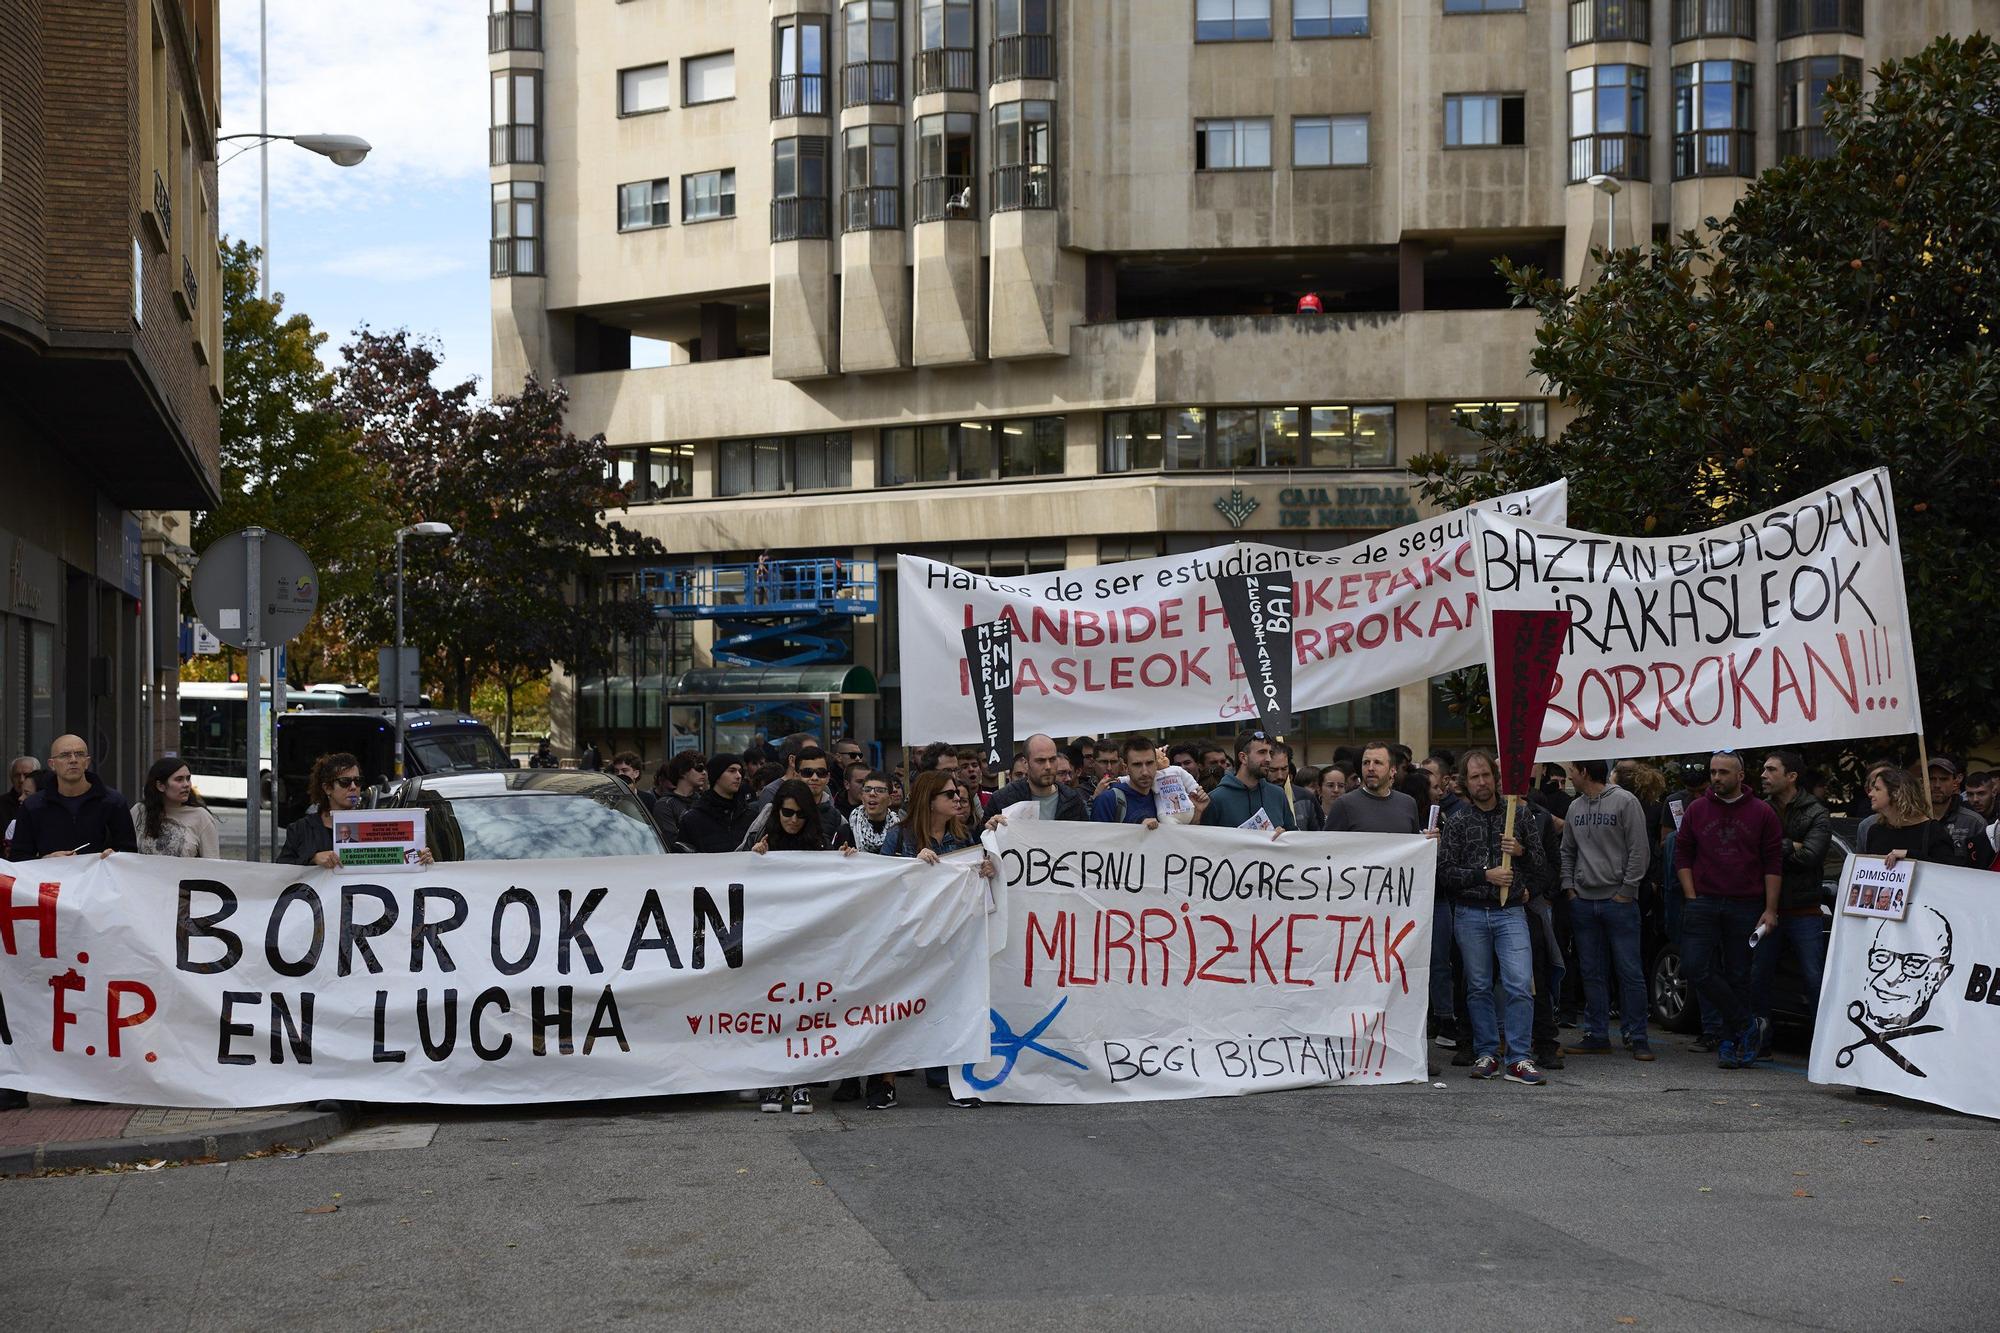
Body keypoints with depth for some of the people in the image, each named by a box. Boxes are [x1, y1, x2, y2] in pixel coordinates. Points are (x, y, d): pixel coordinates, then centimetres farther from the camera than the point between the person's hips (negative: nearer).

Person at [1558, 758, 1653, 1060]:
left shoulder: (1625, 801, -7)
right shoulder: (1575, 807, 12)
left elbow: (1640, 850, -9)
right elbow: (1567, 851, 18)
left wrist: (1627, 891, -11)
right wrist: (1569, 886, 6)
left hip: (1618, 901, -6)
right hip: (1583, 901, 6)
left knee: (1629, 971, -3)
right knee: (1592, 973, 9)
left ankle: (1637, 1038, 3)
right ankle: (1596, 1035, 15)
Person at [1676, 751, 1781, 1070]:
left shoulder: (1762, 813, 2)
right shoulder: (1697, 810, 8)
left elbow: (1773, 864, 2)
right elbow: (1682, 855, 9)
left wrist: (1770, 909, -4)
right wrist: (1692, 899, 0)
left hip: (1745, 908, -1)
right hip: (1704, 903, 1)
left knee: (1738, 976, 3)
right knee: (1696, 968, -11)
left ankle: (1731, 1042, 13)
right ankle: (1745, 1025, 2)